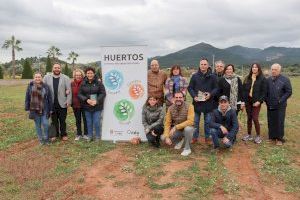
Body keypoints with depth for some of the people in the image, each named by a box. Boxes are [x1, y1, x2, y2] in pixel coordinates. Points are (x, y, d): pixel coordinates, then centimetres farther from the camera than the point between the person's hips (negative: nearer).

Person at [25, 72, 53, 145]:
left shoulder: (45, 86, -2)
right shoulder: (30, 86, 0)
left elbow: (49, 98, 1)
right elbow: (27, 98, 4)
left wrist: (51, 109, 1)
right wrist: (27, 108, 2)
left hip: (44, 109, -1)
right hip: (34, 109, 1)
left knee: (45, 124, -5)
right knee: (38, 125, 9)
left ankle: (46, 138, 17)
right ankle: (40, 139, 24)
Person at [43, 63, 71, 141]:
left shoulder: (65, 78, 1)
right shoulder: (47, 77, 5)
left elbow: (69, 90, -2)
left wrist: (68, 101, -9)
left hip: (62, 104, -1)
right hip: (52, 104, 2)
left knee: (62, 120, 7)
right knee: (54, 120, 12)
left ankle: (64, 134, 20)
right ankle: (55, 134, 25)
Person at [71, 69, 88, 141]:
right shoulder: (72, 83, 3)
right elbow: (71, 93, 8)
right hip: (75, 105, 3)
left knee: (85, 119, 7)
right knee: (78, 120, 13)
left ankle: (85, 134, 20)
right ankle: (78, 134, 25)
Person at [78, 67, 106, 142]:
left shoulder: (98, 83, -5)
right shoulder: (83, 84, 2)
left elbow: (103, 93, -6)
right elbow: (79, 94, 0)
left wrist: (96, 101, -18)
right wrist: (86, 100, -16)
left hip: (97, 106, -2)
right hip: (87, 107, 3)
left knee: (96, 122, 1)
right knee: (89, 122, 13)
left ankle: (98, 136, 19)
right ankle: (89, 136, 29)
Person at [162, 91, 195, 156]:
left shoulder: (189, 106, -19)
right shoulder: (171, 108, -9)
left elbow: (190, 121, -29)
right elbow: (167, 123, -8)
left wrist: (176, 127, -34)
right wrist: (167, 137, -21)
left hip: (187, 128, -3)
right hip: (176, 130, 3)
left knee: (188, 128, -38)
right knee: (163, 137, -18)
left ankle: (187, 149, -11)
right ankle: (180, 140, 13)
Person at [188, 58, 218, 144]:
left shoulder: (212, 76, 1)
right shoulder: (195, 76, 2)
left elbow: (216, 88, 3)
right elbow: (190, 88, 4)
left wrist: (211, 94, -15)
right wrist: (194, 96, -11)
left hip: (208, 102, 0)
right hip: (197, 101, 1)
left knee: (207, 121, 11)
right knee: (195, 121, 9)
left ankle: (207, 137, 23)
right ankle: (195, 137, 21)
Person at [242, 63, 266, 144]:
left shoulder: (262, 78, -1)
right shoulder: (247, 78, 9)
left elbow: (263, 91, -5)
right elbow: (243, 89, 7)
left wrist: (259, 101, -14)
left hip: (256, 102, -4)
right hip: (248, 101, 4)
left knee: (255, 118, -7)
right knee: (249, 118, 10)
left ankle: (258, 136, 8)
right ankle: (249, 135, 21)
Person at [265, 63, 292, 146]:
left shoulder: (285, 80, -6)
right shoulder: (268, 80, 7)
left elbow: (289, 92, -7)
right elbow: (265, 92, 14)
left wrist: (280, 101, -12)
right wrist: (266, 100, 3)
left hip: (280, 106, -4)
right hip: (270, 105, 4)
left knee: (279, 122, 1)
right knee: (271, 122, 9)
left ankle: (279, 138, 12)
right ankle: (272, 137, 21)